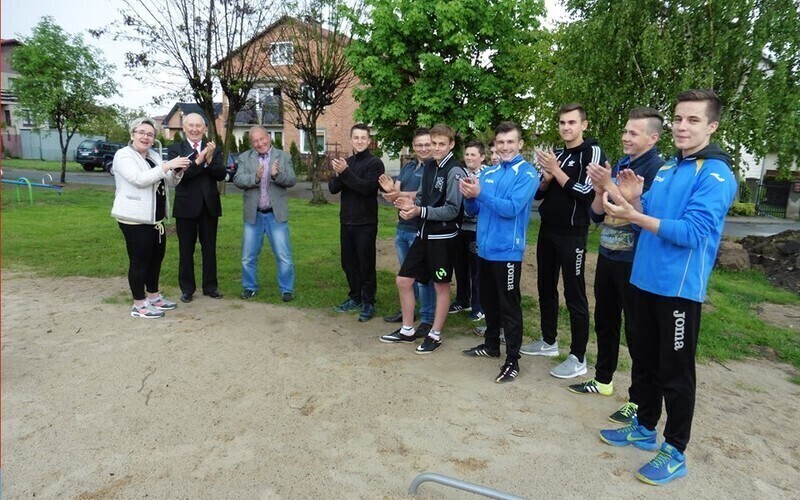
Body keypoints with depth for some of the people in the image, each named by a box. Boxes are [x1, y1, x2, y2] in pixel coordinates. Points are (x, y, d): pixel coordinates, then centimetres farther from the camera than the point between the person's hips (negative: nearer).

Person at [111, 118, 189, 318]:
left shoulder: (154, 156, 14)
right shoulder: (123, 155, -10)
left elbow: (170, 182, 15)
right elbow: (139, 179, -25)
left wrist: (177, 171, -6)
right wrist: (167, 166, -28)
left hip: (155, 218, 8)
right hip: (135, 219, -8)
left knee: (156, 257, 14)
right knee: (139, 260, -2)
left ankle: (153, 296, 28)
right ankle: (139, 305, 8)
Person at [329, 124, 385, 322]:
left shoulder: (375, 163, -6)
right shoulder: (346, 162, 12)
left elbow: (367, 188, -20)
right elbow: (332, 188, 3)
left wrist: (345, 172, -25)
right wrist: (338, 173, -17)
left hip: (366, 223, -6)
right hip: (346, 221, 6)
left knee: (366, 264, 1)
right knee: (348, 262, 13)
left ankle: (368, 303, 11)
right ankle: (354, 297, 27)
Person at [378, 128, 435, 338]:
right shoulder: (407, 167, 13)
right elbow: (395, 192, 4)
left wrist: (399, 194, -30)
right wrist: (389, 188, -19)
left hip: (421, 230, -8)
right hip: (402, 227, 8)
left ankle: (427, 319, 10)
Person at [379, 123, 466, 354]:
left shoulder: (455, 171, -13)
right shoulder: (429, 165, 10)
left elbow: (452, 210, -17)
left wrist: (420, 211, -23)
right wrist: (411, 203, -5)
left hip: (443, 237, -8)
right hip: (424, 233, 8)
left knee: (441, 286, 7)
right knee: (403, 280, 9)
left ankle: (435, 335, 22)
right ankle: (407, 330, 25)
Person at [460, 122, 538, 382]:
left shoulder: (527, 173, -8)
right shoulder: (488, 172, 10)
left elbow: (512, 208, -21)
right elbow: (473, 210, 11)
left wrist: (480, 194, -25)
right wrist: (469, 196, -10)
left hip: (507, 250, -7)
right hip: (485, 248, 7)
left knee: (509, 306, 0)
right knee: (488, 300, 18)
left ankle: (512, 359, 10)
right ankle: (491, 344, 35)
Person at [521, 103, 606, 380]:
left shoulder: (592, 152, -7)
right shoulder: (555, 154, 13)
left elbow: (586, 193, -18)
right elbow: (539, 193, 12)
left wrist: (557, 171, -18)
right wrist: (546, 178, -8)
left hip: (572, 235, -7)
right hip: (547, 231, 7)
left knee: (574, 295, -2)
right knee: (546, 288, 15)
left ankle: (578, 358, 6)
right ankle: (548, 341, 30)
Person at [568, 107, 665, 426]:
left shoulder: (659, 168, -12)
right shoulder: (618, 165, 9)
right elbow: (597, 214, 8)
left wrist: (610, 186, -23)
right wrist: (600, 190, -10)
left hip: (635, 262, -7)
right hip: (607, 256, 8)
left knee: (637, 330, 3)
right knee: (604, 320, 18)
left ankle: (639, 399, 16)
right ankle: (603, 379, 35)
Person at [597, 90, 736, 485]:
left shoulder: (715, 174, -12)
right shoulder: (666, 169, 12)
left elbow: (692, 231, -22)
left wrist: (634, 215, -27)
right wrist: (634, 201, -5)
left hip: (679, 288, -8)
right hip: (646, 280, 8)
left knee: (675, 371, 4)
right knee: (646, 360, 19)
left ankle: (675, 452, 20)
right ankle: (645, 428, 36)